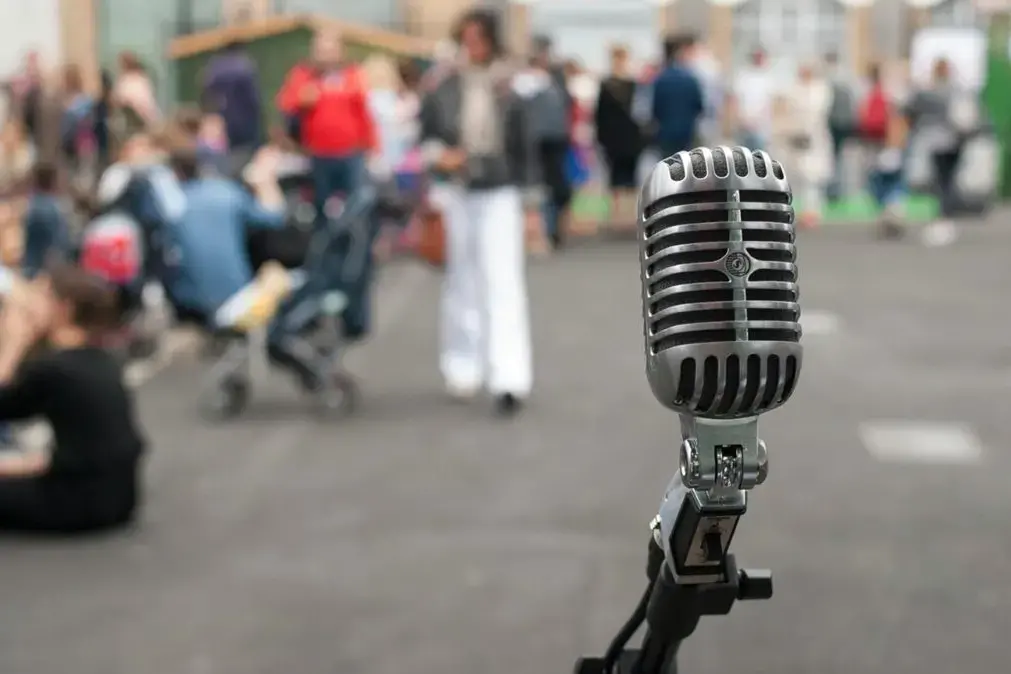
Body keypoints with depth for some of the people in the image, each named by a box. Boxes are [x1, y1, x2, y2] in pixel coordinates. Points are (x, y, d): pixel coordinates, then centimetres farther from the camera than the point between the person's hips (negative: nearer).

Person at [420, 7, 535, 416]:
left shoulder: (507, 89, -2)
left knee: (503, 283, -9)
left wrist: (527, 197, 3)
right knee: (461, 284, 11)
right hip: (455, 194, 1)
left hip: (498, 195, -1)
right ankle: (463, 369, 24)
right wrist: (439, 155, -14)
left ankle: (510, 379, -11)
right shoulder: (442, 89, -2)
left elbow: (523, 145, 3)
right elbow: (426, 136, 7)